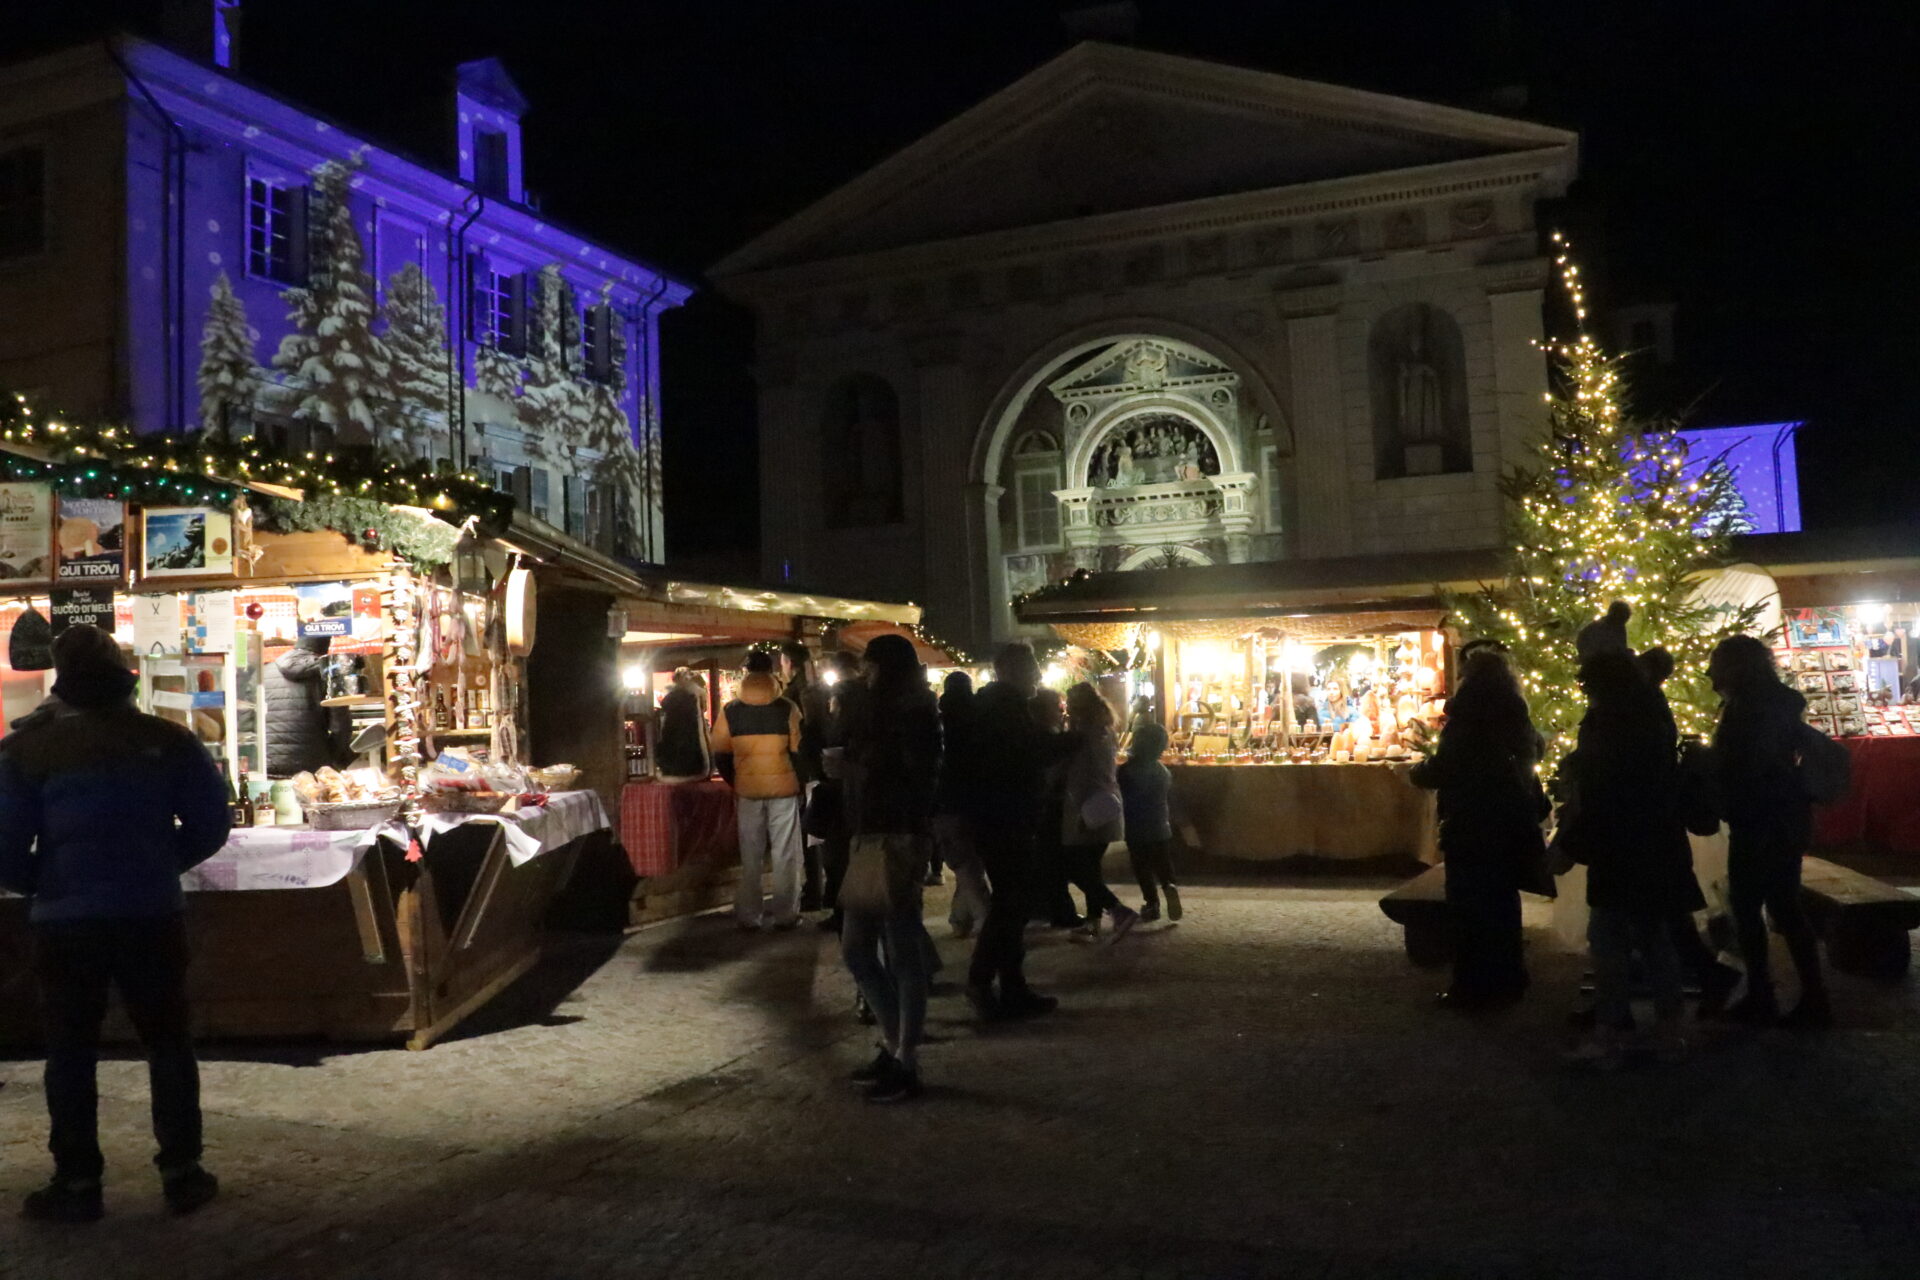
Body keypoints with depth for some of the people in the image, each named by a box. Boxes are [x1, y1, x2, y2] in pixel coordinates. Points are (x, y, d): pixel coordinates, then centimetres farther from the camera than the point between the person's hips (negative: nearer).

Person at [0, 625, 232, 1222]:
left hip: (67, 922, -1)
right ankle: (182, 1173, 17)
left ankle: (77, 1182, 17)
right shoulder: (168, 740, -4)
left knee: (71, 1053, 12)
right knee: (169, 1042, 12)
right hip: (154, 916, 1)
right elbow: (210, 825, -2)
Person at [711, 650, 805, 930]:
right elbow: (798, 751, -7)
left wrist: (735, 782, 13)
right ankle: (785, 915, 8)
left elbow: (720, 755, 0)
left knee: (750, 856, 10)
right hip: (783, 788, -2)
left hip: (748, 790, 2)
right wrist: (797, 781, 5)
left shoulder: (729, 712, -1)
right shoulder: (787, 709, -6)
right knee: (785, 855, 5)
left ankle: (748, 916, 14)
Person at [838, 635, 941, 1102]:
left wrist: (909, 850, -23)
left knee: (902, 955, -1)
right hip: (869, 842, 10)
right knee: (856, 949, 14)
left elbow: (918, 784, -17)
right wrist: (857, 840, 14)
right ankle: (893, 1045, 26)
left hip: (896, 843, -10)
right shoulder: (879, 713, 18)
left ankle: (906, 1065, 8)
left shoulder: (913, 716, -10)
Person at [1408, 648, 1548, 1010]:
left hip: (1472, 825, -7)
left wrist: (1416, 772, 3)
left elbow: (1443, 768, -16)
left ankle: (1474, 987, 5)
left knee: (1471, 907, 1)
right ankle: (1506, 979, 25)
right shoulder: (1514, 715, 5)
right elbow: (1529, 755, 18)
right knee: (1502, 902, 16)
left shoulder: (1469, 715, -15)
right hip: (1510, 823, 7)